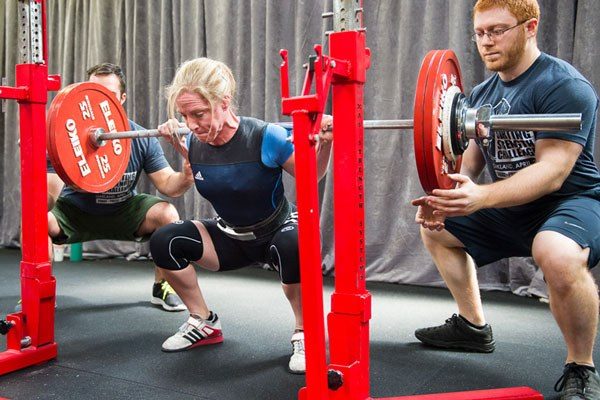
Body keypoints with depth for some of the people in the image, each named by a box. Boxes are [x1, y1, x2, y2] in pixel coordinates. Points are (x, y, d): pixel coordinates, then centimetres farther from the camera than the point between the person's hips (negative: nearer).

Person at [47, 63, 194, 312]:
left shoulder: (141, 139, -18)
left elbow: (168, 186, -15)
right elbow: (49, 198, -34)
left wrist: (187, 173, -39)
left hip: (123, 211, 1)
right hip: (75, 212, -1)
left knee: (167, 214, -24)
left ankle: (161, 288, -1)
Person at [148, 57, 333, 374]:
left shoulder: (265, 138, -28)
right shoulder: (195, 142, -14)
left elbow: (312, 175, -12)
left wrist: (324, 143, -29)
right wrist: (176, 143, 4)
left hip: (278, 231, -5)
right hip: (232, 237, 5)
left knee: (292, 247, -41)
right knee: (164, 242, -16)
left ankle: (304, 334, -15)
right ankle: (204, 324, 5)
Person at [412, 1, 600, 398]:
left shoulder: (564, 86, -19)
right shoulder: (482, 94, 5)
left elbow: (552, 172, -28)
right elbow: (468, 162, 7)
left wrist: (482, 197, -43)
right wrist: (441, 197, -15)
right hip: (510, 208, 9)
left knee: (558, 254, -41)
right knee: (435, 226, 15)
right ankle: (473, 326, 26)